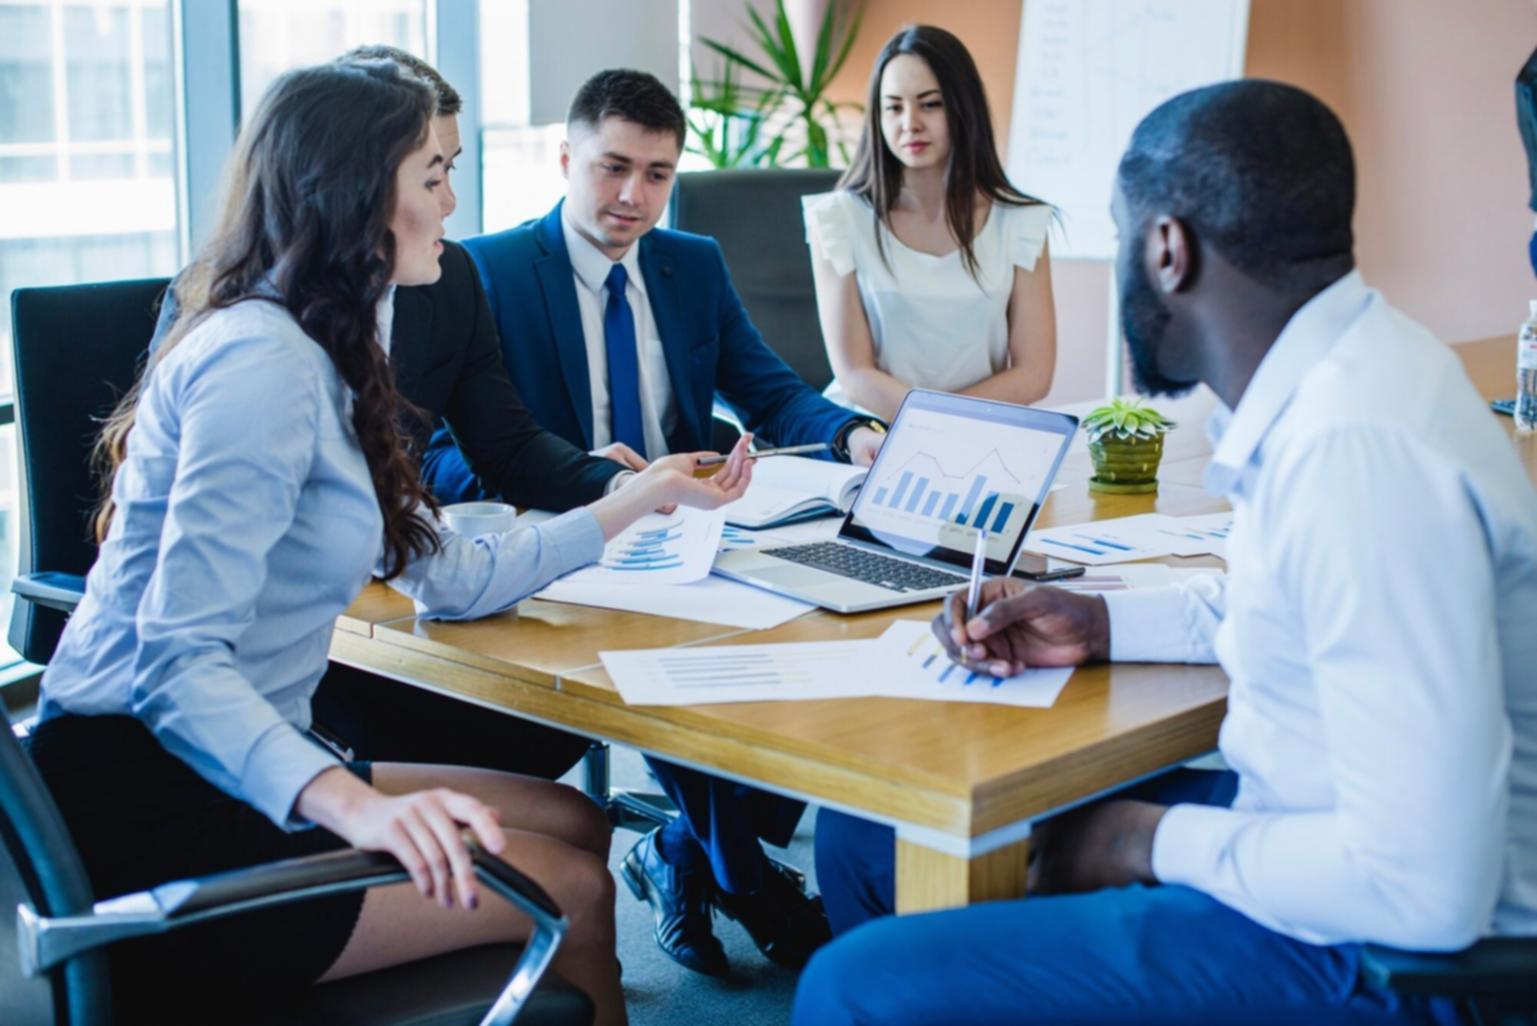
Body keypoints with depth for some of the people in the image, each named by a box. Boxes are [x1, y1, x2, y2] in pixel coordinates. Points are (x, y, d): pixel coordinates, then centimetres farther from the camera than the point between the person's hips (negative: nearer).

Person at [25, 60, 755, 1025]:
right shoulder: (260, 363, -20)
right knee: (572, 889, -5)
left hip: (216, 775, 10)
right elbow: (179, 657, -27)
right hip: (148, 811, -10)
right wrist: (350, 803, -42)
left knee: (578, 823, 10)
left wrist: (645, 496, 25)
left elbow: (451, 579, 17)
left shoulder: (319, 358, 12)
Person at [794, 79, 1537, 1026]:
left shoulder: (1361, 451, -29)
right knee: (869, 837, 13)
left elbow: (1424, 884, -30)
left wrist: (1156, 843, -15)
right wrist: (1101, 625, 8)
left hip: (1378, 949, -9)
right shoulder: (1341, 375, 1)